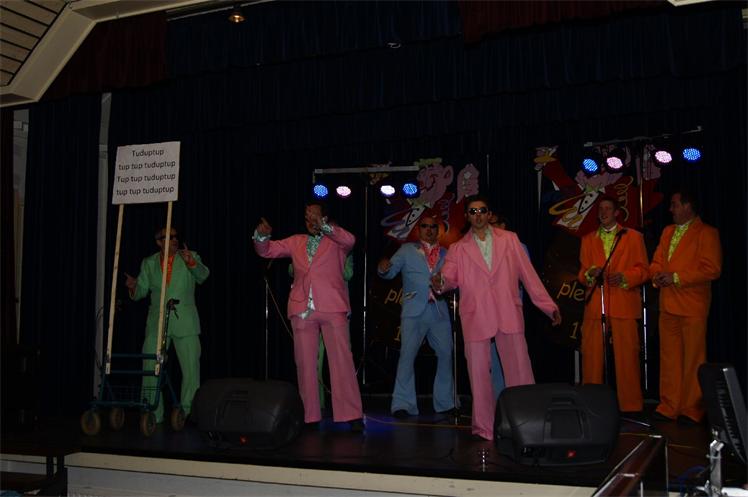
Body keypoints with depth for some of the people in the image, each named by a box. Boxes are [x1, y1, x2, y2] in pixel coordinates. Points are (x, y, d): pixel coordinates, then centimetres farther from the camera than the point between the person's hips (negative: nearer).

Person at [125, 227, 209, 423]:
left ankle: (189, 413, 10)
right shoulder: (148, 263, 11)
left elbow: (203, 275, -13)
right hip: (157, 324, 2)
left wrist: (191, 263, -32)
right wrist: (134, 287, -14)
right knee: (150, 368, -1)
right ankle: (153, 414, 10)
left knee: (191, 369, -1)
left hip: (185, 324, -1)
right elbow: (141, 291, 9)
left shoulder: (190, 257, 5)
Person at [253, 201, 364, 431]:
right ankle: (309, 415, 9)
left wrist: (323, 227, -23)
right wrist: (262, 235, -6)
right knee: (305, 362, 3)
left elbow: (350, 240, -12)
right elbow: (266, 250, 16)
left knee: (342, 360, -6)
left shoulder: (336, 240, 10)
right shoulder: (296, 242, 19)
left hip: (332, 308, -3)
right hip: (302, 308, 3)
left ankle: (351, 414, -4)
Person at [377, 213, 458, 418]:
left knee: (446, 355, 5)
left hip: (439, 311, 3)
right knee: (407, 355, -9)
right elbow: (391, 272, 0)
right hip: (414, 311, -3)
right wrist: (383, 268, -22)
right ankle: (402, 404, -5)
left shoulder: (445, 254, 16)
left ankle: (445, 402, 20)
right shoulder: (407, 250, 9)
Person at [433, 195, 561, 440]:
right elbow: (450, 277, 1)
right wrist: (441, 282, -24)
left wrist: (549, 306, 6)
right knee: (479, 374, 2)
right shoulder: (458, 248, 12)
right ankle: (484, 429, 11)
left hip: (509, 316, 0)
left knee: (520, 372, -3)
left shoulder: (509, 239, 12)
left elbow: (528, 274, 10)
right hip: (476, 319, 0)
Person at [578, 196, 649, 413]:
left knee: (627, 356, -3)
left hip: (624, 305, -2)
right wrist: (589, 274, -7)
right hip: (595, 306, 2)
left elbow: (643, 270, 6)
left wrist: (624, 277, -12)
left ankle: (630, 406, 6)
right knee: (591, 355, -1)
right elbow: (582, 272, 16)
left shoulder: (633, 237, 10)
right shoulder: (588, 239, 19)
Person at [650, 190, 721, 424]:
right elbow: (656, 261, 20)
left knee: (693, 359, 0)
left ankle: (691, 410, 8)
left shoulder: (706, 233, -5)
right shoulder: (667, 231, 17)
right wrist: (657, 275, -2)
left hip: (692, 307, -6)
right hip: (668, 305, 7)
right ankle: (669, 406, 16)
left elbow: (711, 269, -12)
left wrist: (676, 277, -16)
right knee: (669, 357, 9)